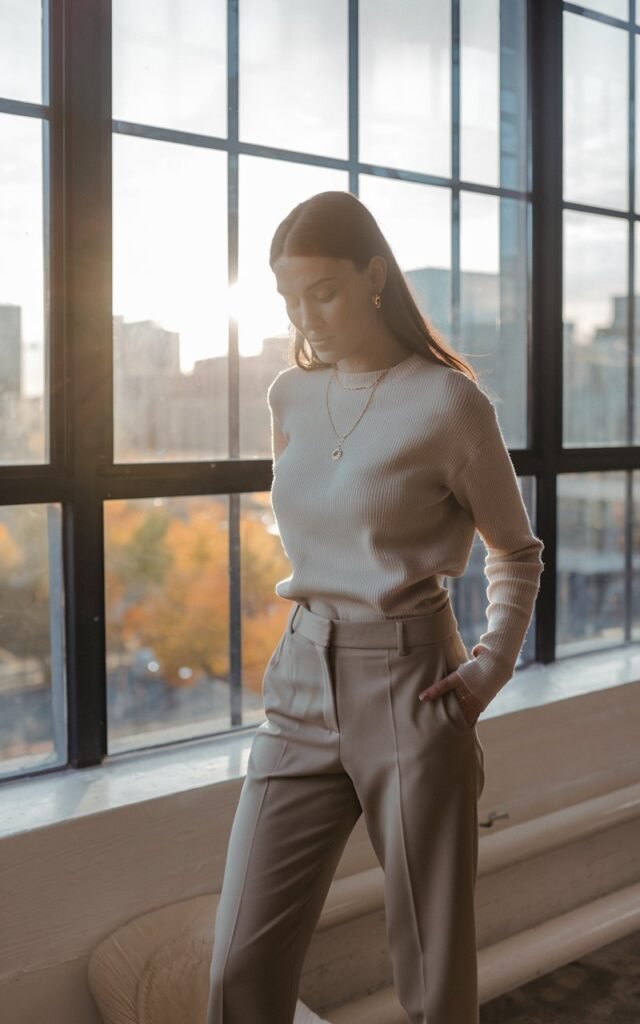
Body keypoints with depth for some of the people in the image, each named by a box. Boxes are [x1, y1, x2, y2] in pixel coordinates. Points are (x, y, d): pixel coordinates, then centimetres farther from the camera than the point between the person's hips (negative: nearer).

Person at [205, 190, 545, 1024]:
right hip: (301, 686, 5)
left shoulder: (449, 403, -7)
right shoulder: (289, 397, 8)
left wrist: (492, 667, -7)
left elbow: (516, 551, 4)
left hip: (410, 694, -4)